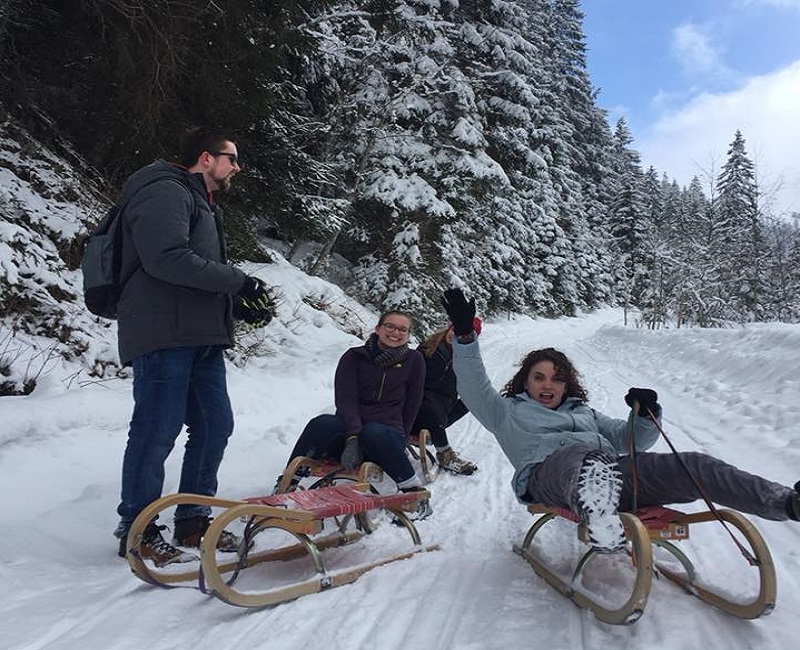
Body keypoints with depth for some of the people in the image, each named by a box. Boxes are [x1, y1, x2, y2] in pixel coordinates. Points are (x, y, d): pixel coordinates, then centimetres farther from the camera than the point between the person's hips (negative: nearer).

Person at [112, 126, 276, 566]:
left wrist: (239, 305, 9)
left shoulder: (203, 205, 27)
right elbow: (167, 258, -21)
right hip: (164, 335, -10)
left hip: (201, 338, 10)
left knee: (214, 425, 10)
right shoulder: (165, 193, -5)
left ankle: (193, 521, 22)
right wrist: (239, 282, -17)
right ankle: (136, 531, 9)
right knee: (157, 431, -5)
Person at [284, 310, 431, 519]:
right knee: (322, 423, -32)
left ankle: (416, 494, -22)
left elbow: (412, 405, 10)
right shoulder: (354, 357, 2)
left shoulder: (414, 360, 4)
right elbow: (345, 400, -10)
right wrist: (353, 437, -25)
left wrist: (399, 438, 3)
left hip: (387, 435, -1)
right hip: (348, 428, 1)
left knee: (372, 433, -37)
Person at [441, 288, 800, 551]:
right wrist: (465, 337, -2)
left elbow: (630, 440, 28)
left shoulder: (584, 412, 37)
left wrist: (647, 415, 6)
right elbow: (474, 388, 10)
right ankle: (595, 509, -77)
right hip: (549, 472, -5)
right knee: (577, 456, -44)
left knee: (693, 465, -17)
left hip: (612, 471, 5)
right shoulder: (508, 411, 26)